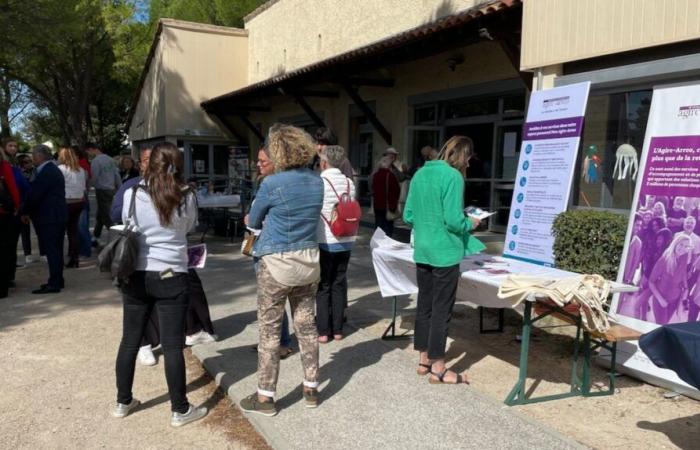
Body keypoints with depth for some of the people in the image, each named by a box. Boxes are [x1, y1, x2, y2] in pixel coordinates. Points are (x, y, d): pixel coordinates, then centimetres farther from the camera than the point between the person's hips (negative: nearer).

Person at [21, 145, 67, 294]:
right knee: (56, 250, 14)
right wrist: (29, 211, 17)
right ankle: (57, 281, 21)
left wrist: (25, 212, -4)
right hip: (58, 215, 10)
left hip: (49, 217, -10)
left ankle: (54, 284, -4)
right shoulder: (53, 169, 16)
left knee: (51, 250, -7)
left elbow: (34, 194, -17)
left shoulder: (46, 172, -17)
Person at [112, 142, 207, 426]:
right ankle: (180, 410, 14)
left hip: (136, 275, 2)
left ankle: (123, 402, 30)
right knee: (172, 345, 4)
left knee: (130, 340, 15)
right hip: (171, 277, -2)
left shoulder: (132, 194, -5)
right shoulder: (186, 197, -7)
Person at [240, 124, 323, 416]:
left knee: (269, 329, 4)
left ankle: (265, 397, 13)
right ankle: (311, 389, 24)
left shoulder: (272, 184, -14)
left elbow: (253, 221, 1)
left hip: (277, 263, -5)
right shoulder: (317, 182, 2)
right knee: (306, 325, 14)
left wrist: (252, 219, 24)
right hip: (309, 261, 6)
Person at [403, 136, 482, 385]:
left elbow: (408, 216, 10)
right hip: (444, 253, -7)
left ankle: (424, 360, 26)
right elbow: (454, 221, -18)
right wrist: (471, 223, 1)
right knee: (441, 309, 2)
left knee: (424, 305, 14)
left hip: (422, 251, 7)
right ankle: (438, 369, 11)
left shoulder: (420, 174, 8)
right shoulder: (453, 176, -14)